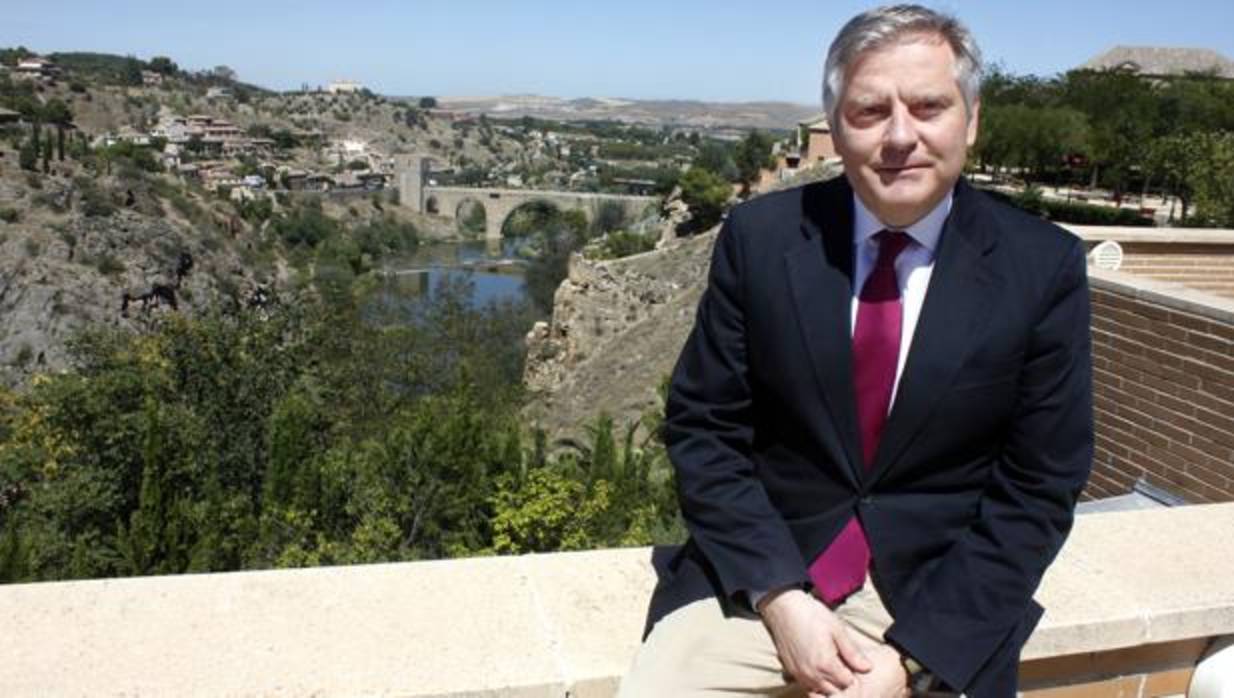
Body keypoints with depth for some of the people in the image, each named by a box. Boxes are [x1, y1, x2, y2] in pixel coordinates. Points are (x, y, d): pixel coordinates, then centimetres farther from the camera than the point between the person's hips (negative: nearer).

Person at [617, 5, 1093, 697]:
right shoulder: (759, 236, -6)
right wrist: (780, 600, -13)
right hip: (760, 575, 0)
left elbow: (1039, 487, -4)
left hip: (937, 600, 1)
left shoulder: (1044, 268, -6)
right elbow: (703, 427, -3)